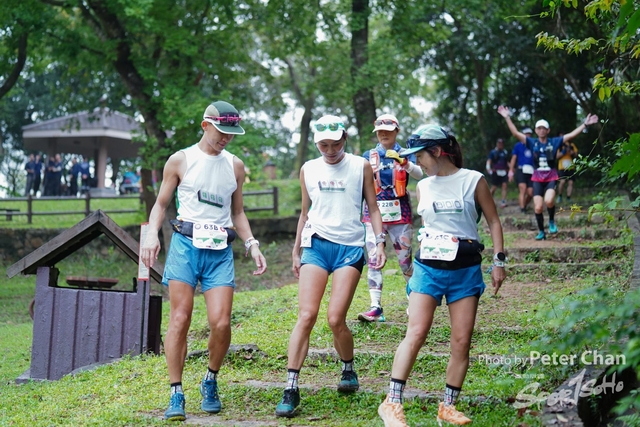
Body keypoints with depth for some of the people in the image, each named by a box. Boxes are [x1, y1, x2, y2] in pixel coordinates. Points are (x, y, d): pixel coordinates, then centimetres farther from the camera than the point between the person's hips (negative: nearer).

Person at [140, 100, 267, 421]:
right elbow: (161, 203, 9)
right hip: (185, 244, -2)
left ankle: (210, 383, 16)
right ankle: (176, 394, -2)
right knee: (180, 320, -9)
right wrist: (152, 234, -8)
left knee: (221, 323, -9)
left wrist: (252, 244, 9)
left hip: (220, 250, 2)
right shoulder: (180, 161, 5)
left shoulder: (235, 166, 14)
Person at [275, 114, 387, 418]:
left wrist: (380, 243, -5)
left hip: (350, 247, -2)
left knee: (335, 320, -10)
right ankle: (291, 389, -11)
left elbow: (372, 208, 7)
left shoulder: (360, 167, 5)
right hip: (316, 245, 2)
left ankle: (348, 370, 20)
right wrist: (296, 250, 18)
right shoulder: (308, 170, 11)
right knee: (306, 316, -12)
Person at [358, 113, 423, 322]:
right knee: (373, 259, -8)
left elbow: (419, 174, -15)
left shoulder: (405, 153, 4)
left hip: (399, 212, -1)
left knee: (405, 258, 5)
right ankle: (375, 307, -10)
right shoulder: (369, 156, 8)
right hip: (374, 211, 1)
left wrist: (404, 163, -34)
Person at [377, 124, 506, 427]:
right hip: (428, 266, 1)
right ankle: (392, 402, -13)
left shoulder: (473, 181, -1)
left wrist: (498, 261, -3)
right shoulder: (423, 186, 9)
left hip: (466, 269, -1)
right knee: (416, 333, -13)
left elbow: (493, 222, 3)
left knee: (462, 342, -2)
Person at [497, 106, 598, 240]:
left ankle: (552, 221, 2)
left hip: (551, 177, -1)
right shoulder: (532, 142, 1)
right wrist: (507, 118, -13)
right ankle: (541, 232, 16)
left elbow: (572, 135, 0)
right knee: (538, 207, -3)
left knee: (549, 201, -27)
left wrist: (585, 124, -5)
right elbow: (515, 133, -5)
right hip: (537, 178, 1)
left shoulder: (554, 142, 0)